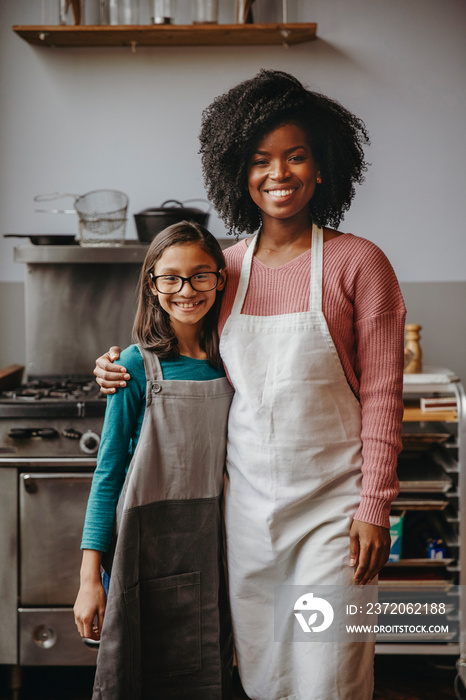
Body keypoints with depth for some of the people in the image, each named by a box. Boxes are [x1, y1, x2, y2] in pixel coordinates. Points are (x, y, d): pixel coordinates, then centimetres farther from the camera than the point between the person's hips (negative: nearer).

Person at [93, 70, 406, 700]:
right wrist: (129, 370, 1)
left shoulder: (358, 263, -6)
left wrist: (374, 508, -9)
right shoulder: (226, 267, 5)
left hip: (332, 503, -3)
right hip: (247, 501, 4)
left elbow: (381, 395, -6)